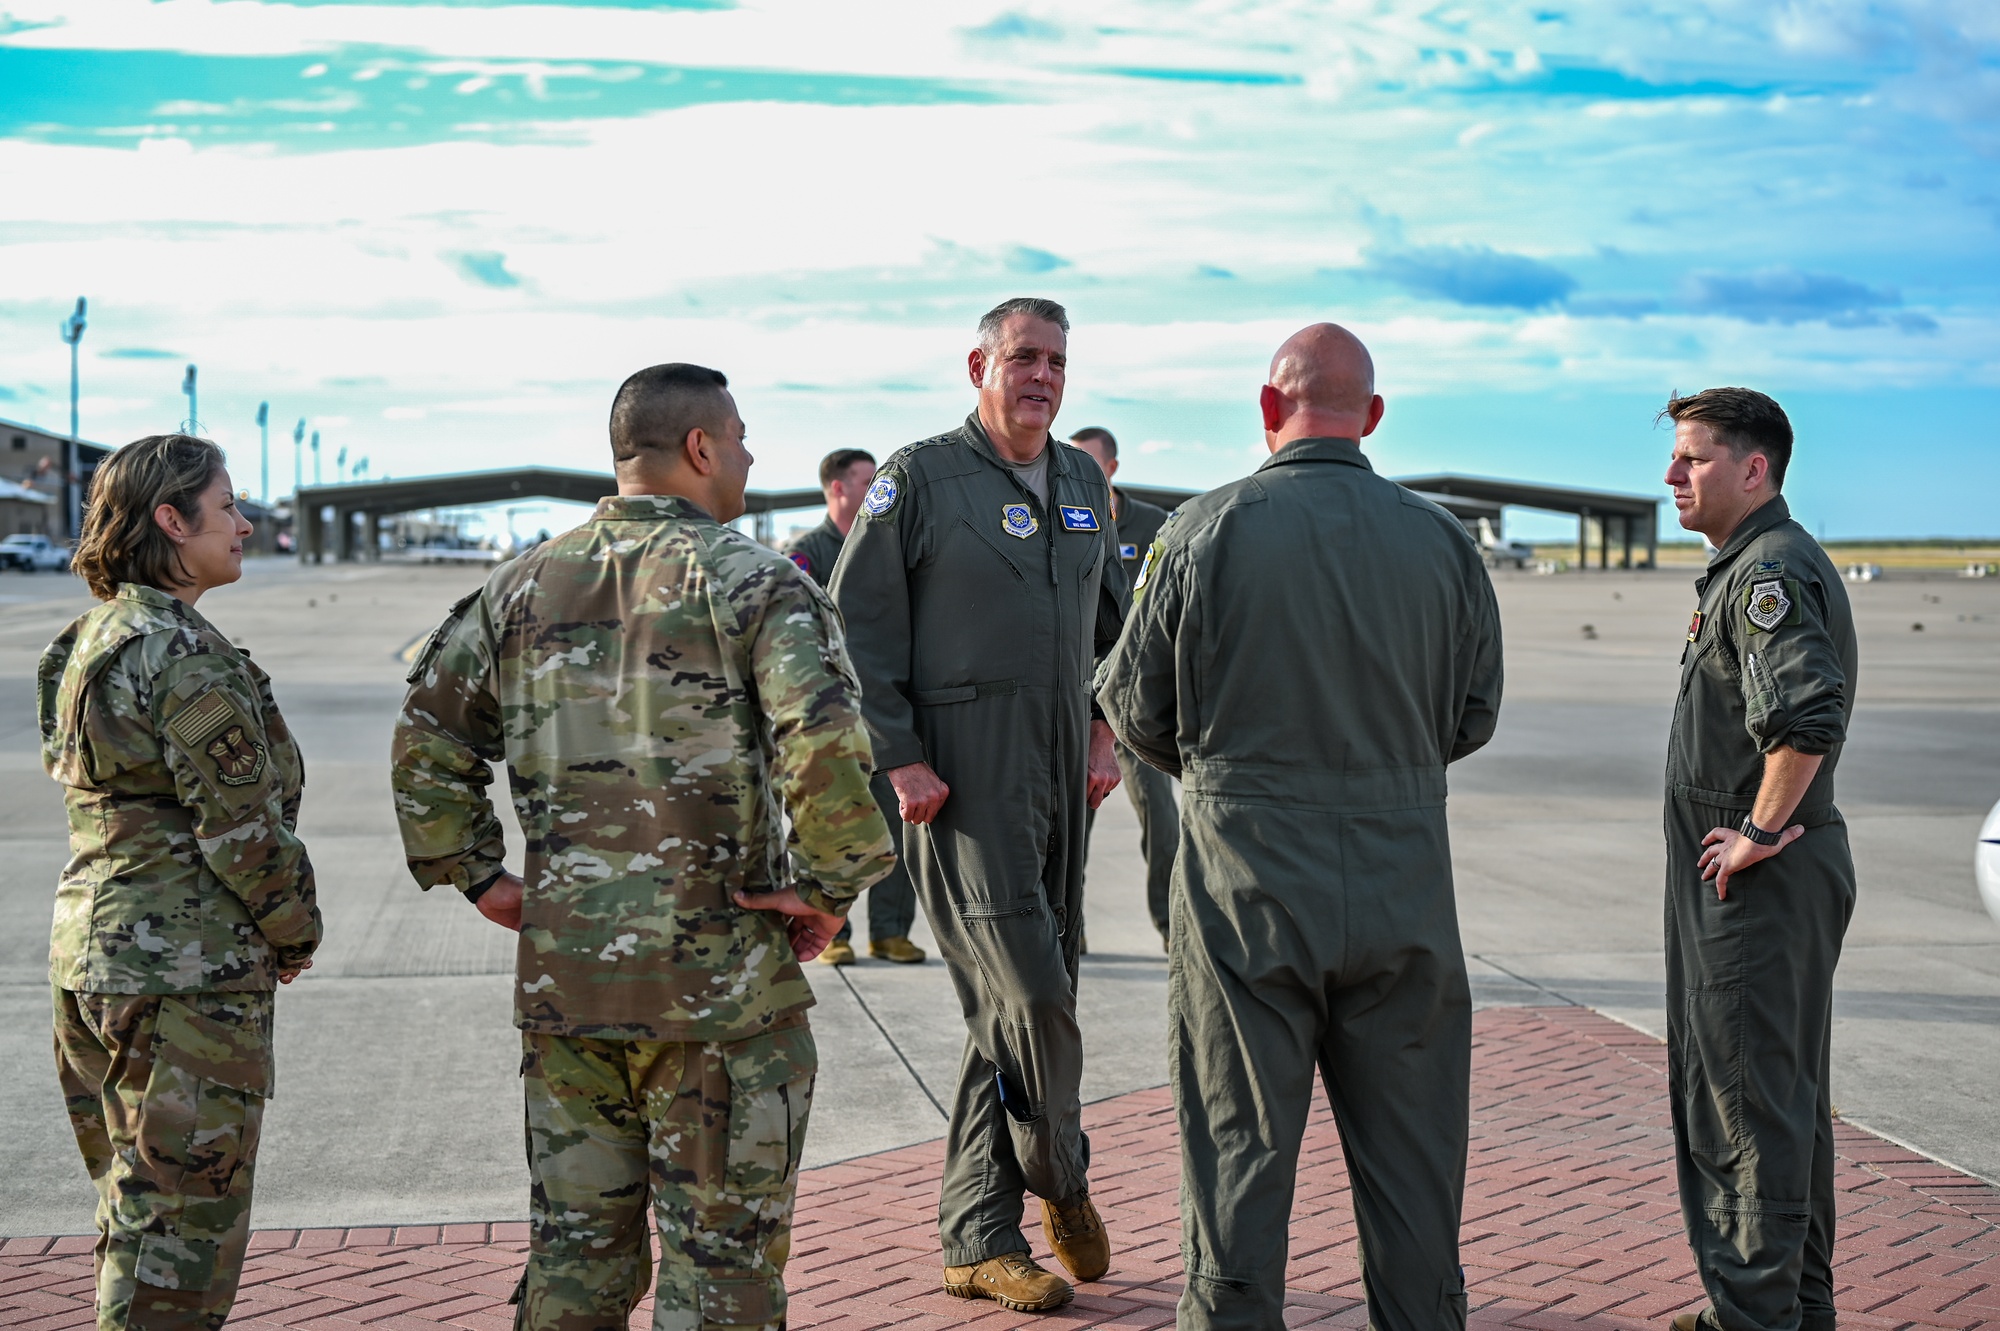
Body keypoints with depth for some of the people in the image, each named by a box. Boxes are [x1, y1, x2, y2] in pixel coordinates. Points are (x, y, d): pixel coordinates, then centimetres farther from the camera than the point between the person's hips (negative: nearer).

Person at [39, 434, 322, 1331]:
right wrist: (297, 930, -2)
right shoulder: (187, 660, -18)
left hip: (91, 947, 10)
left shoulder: (90, 644, 11)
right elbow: (243, 827, -19)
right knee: (183, 1223, -1)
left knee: (136, 1207, 20)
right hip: (188, 967, -10)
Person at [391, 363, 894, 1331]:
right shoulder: (753, 581, -9)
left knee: (576, 1251, 17)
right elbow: (824, 741, -24)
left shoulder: (525, 584, 8)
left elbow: (426, 738, 9)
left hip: (559, 976, 5)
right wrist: (830, 887, -13)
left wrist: (478, 876, 13)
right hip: (717, 985, -5)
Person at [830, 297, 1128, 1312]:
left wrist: (1105, 730, 13)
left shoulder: (1084, 483, 15)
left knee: (1011, 1005, 9)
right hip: (960, 781, -6)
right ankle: (1060, 1177, 15)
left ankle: (978, 1240, 18)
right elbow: (857, 625, -6)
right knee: (1029, 991, -12)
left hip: (1058, 781, 6)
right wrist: (898, 758, -12)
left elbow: (1109, 616, 26)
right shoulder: (918, 477, -4)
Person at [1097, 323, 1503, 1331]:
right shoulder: (1441, 540, -1)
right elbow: (1473, 720, 9)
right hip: (1405, 896, 2)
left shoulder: (1204, 531, -7)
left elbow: (1135, 708, 0)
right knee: (1410, 1152, 13)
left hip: (1247, 887, -2)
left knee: (1239, 1146, 9)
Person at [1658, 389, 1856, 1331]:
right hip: (1758, 885, 11)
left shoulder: (1770, 570, -17)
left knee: (1751, 1102, -4)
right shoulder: (1749, 567, 16)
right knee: (1783, 1096, 17)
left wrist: (1760, 833, -23)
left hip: (1755, 878, -11)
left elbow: (1808, 716, -33)